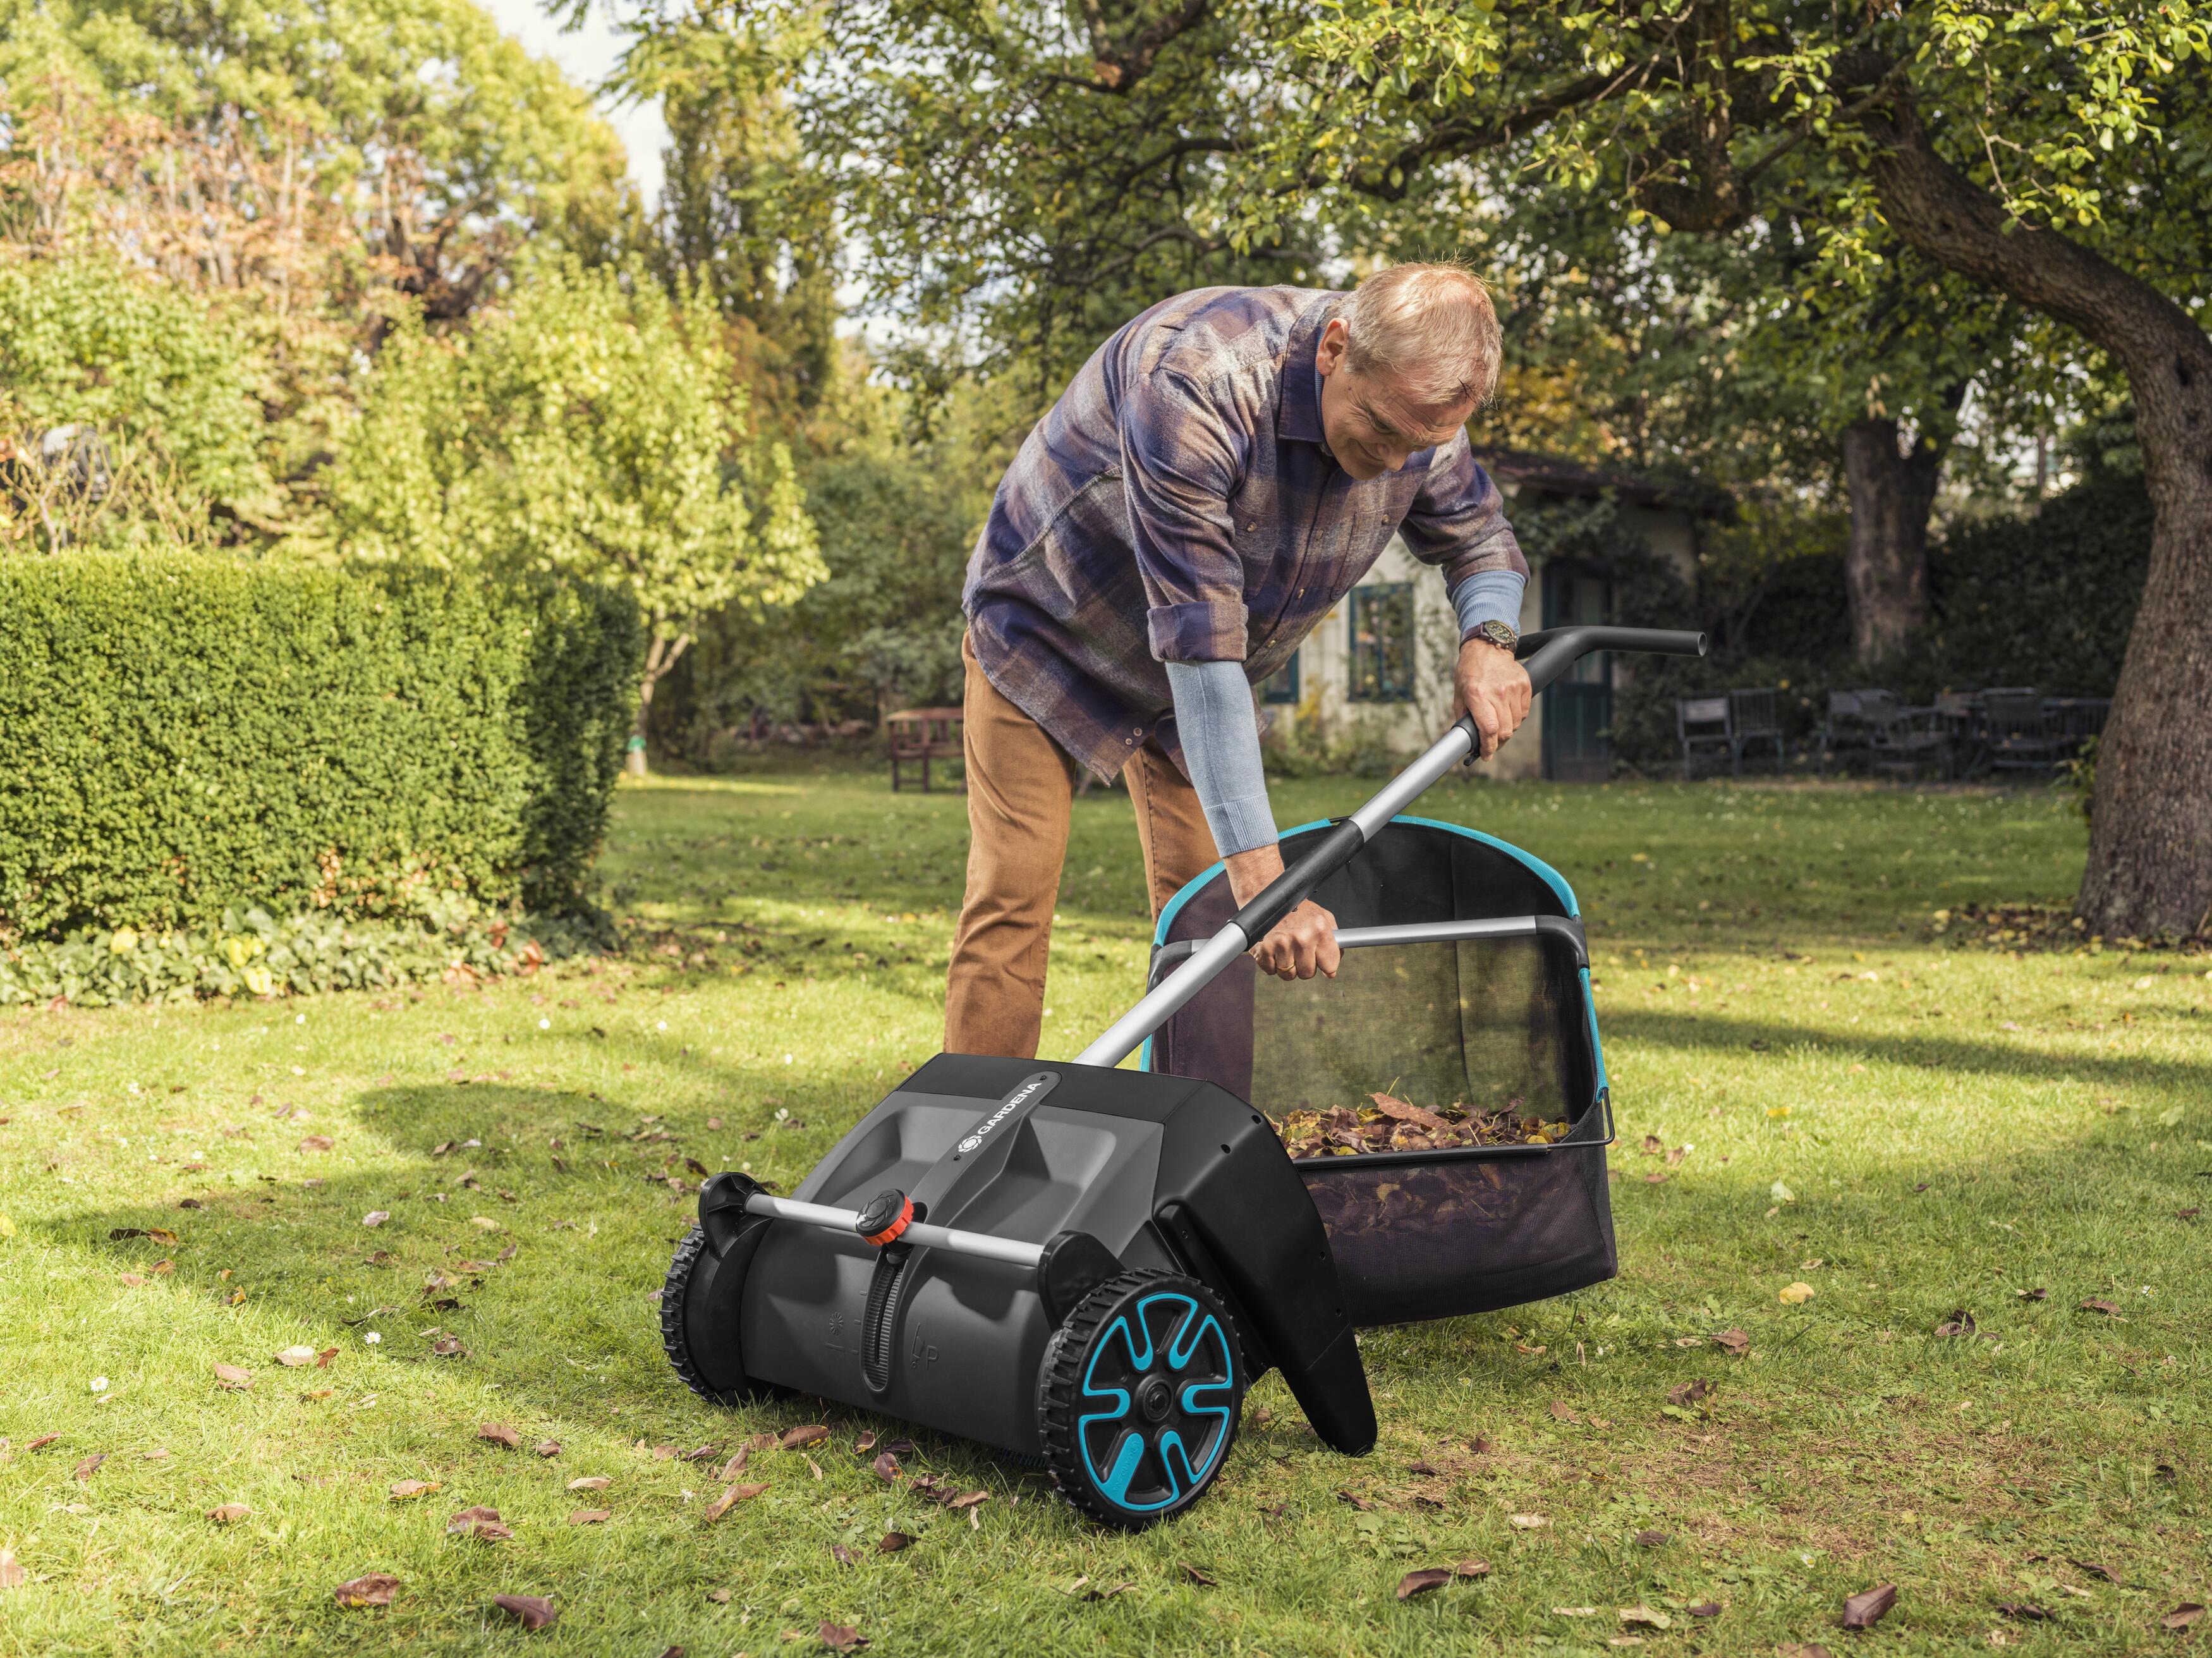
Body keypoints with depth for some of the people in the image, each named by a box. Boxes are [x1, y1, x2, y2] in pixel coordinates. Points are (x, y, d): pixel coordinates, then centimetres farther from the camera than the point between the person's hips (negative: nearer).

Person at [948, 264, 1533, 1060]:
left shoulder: (1417, 405, -18)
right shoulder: (1192, 378, -40)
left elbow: (1479, 539, 3)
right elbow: (1198, 642, -43)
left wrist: (1487, 636, -23)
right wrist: (1262, 881, -45)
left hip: (1197, 680, 6)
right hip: (1047, 634, -6)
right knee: (1012, 898, -13)